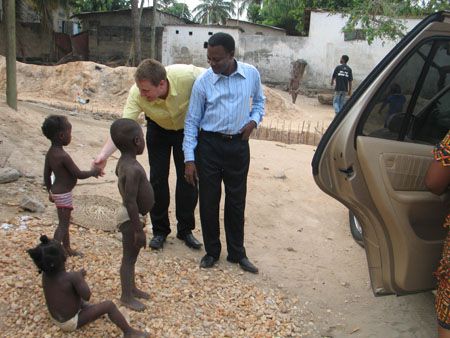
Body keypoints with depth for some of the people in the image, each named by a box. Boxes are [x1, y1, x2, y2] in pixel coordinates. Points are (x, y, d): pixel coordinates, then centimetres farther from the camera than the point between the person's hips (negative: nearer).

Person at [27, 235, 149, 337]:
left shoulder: (45, 274, -9)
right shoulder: (72, 277, -31)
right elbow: (87, 296, -21)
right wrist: (80, 277, -9)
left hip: (56, 319, 8)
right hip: (71, 322, -8)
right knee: (109, 305, -11)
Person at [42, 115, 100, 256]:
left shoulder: (50, 153, 2)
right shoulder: (63, 156, -26)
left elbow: (46, 175, 10)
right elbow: (79, 174, -22)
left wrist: (50, 191, 22)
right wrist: (94, 172, -5)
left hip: (57, 191, 9)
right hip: (64, 194, -9)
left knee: (65, 222, 21)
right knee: (63, 224, -1)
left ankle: (67, 249, 35)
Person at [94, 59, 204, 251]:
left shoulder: (186, 75, -37)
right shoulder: (137, 94, -32)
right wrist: (104, 154, -46)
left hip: (186, 129, 0)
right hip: (158, 129, 1)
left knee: (188, 177, -3)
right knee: (157, 179, -3)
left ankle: (185, 230, 14)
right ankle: (160, 230, 15)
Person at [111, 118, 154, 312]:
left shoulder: (123, 162, 2)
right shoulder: (133, 169, -29)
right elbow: (130, 201, -29)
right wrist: (138, 229, -23)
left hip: (133, 216, 10)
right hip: (132, 218, -10)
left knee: (131, 256, 22)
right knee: (129, 258, 6)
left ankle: (132, 288, 39)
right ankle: (126, 297, 21)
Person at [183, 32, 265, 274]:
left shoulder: (251, 74, -3)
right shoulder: (203, 81, -8)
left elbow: (259, 100, 17)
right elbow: (192, 121, -4)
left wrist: (254, 120, -5)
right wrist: (189, 159, -8)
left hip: (238, 145, 2)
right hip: (209, 145, -1)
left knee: (236, 200, 11)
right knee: (209, 200, 6)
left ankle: (237, 253, 26)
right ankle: (211, 251, 25)